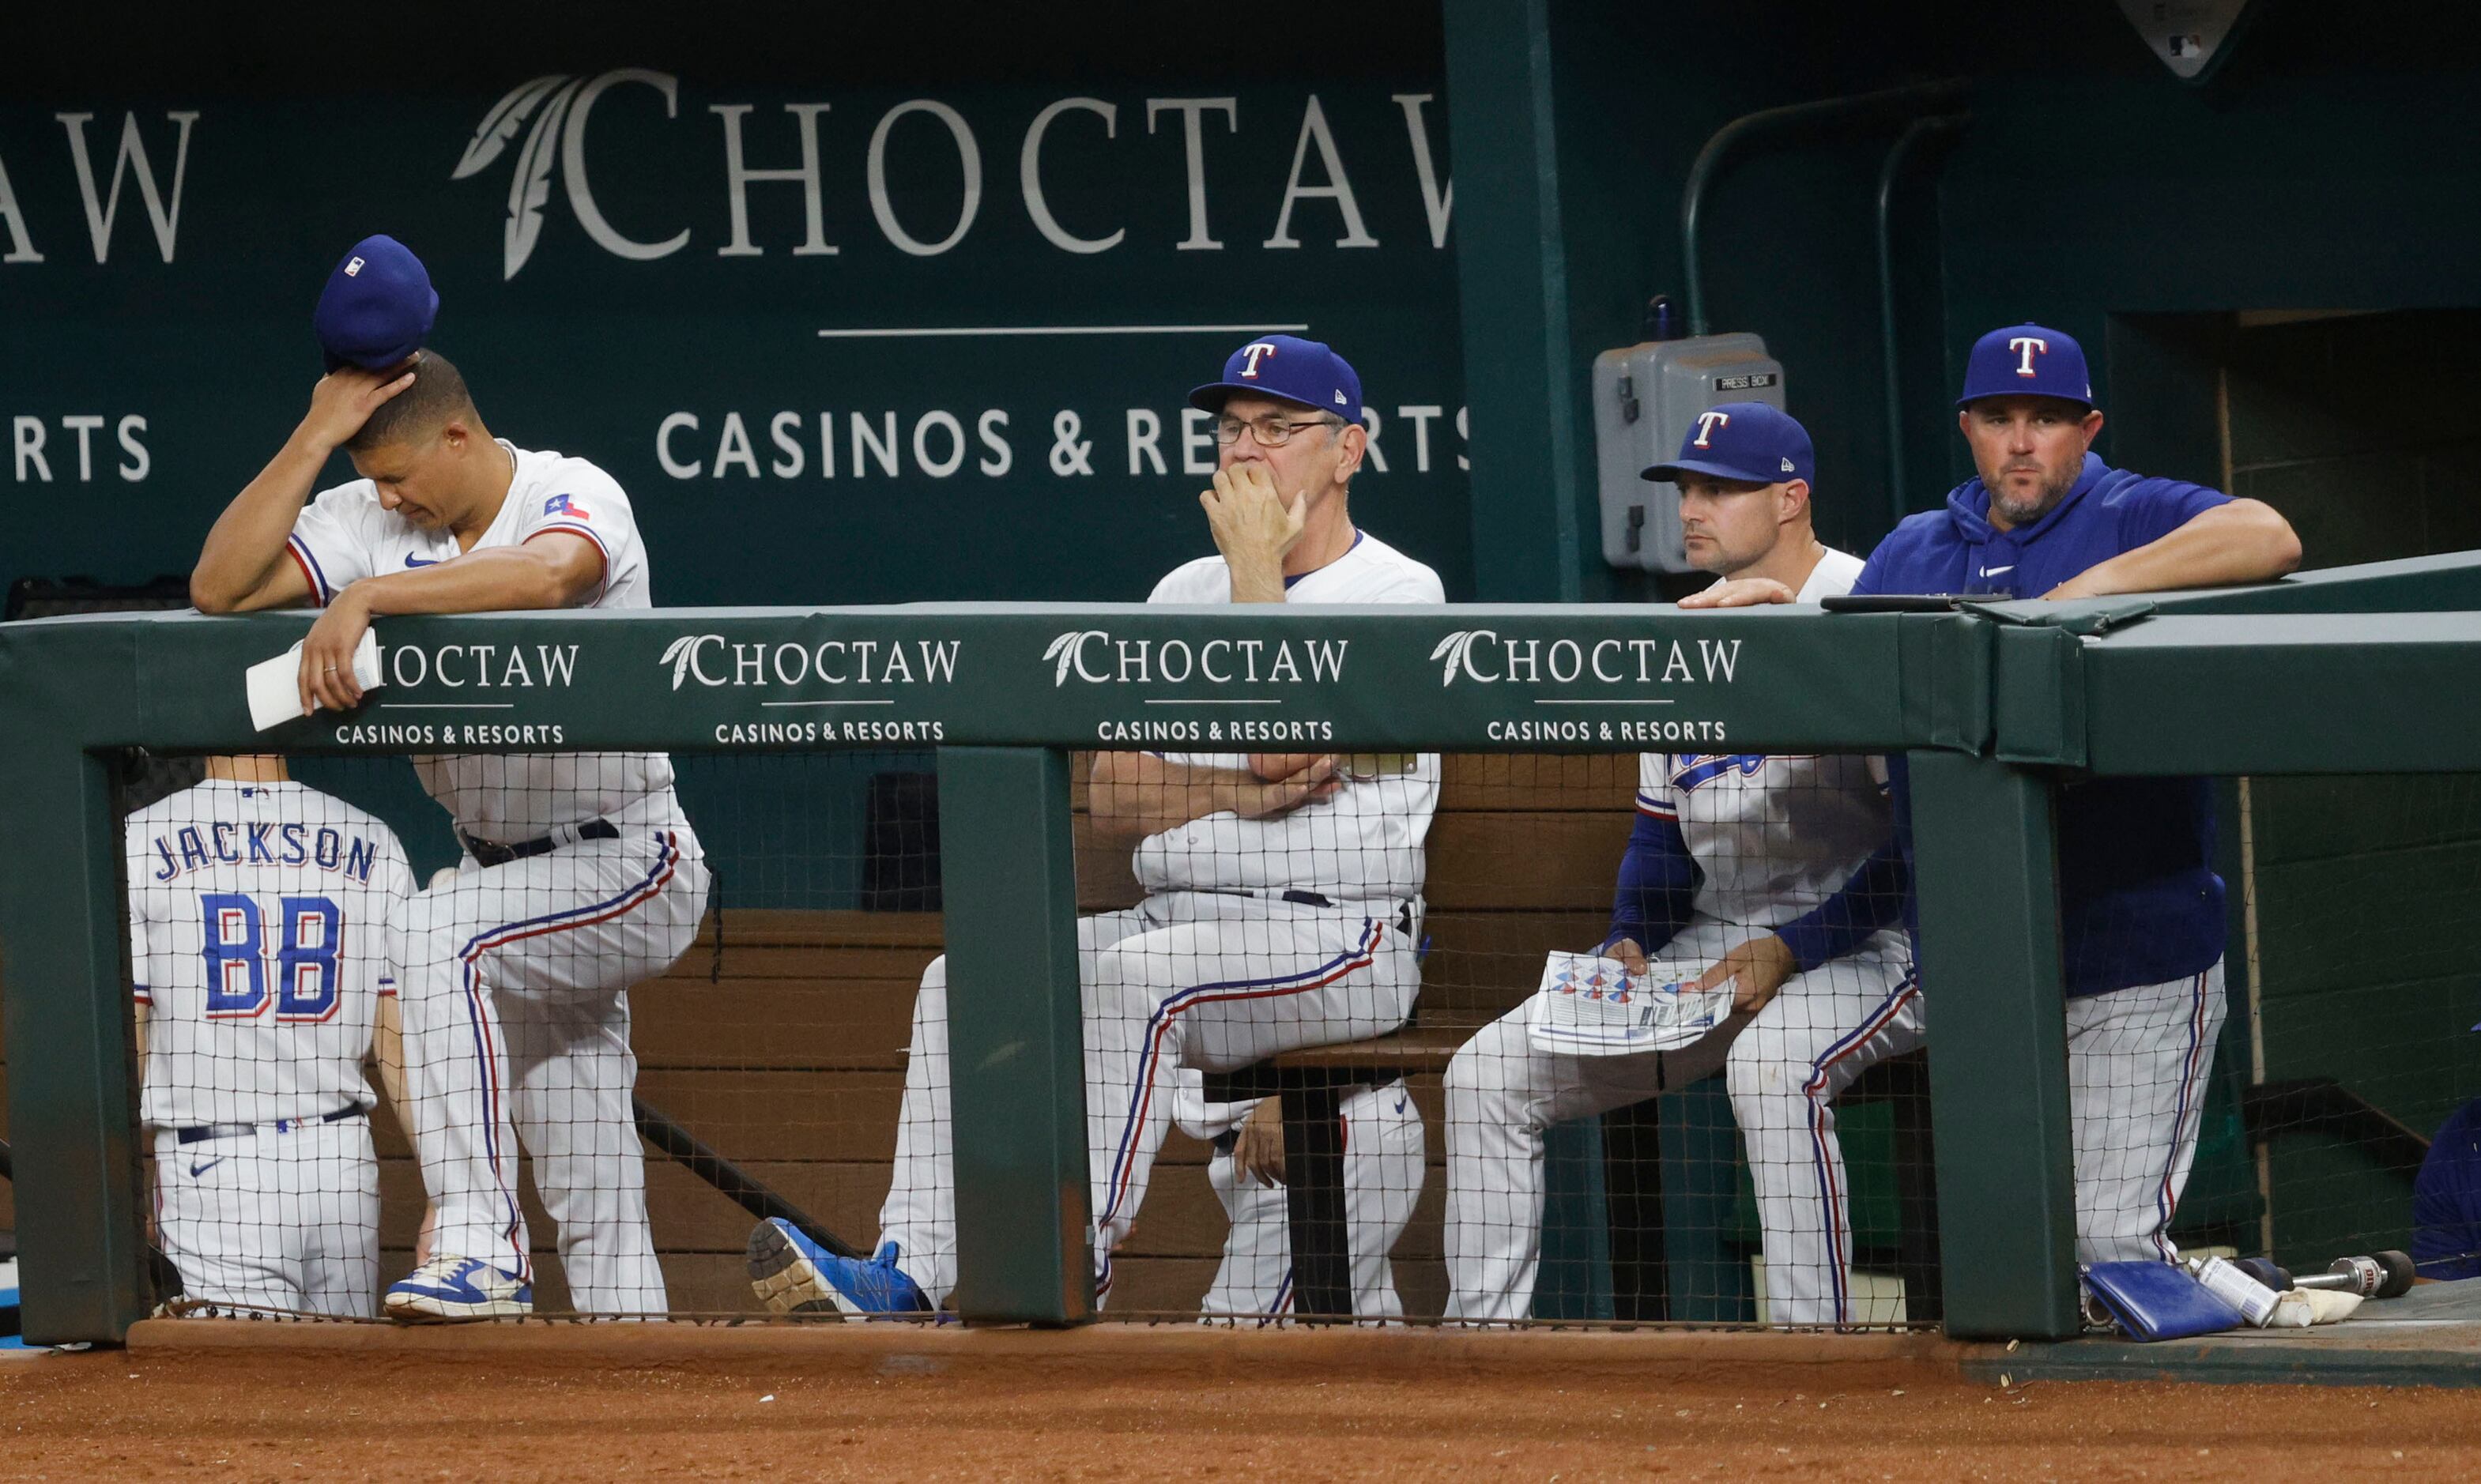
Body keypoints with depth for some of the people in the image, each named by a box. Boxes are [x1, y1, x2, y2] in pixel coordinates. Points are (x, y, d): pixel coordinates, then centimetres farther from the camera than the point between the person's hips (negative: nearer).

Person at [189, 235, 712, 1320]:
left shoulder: (574, 495, -17)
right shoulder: (375, 522, 0)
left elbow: (550, 573, -41)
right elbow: (219, 588, -10)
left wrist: (368, 596, -46)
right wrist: (317, 435, -15)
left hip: (629, 865, -7)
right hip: (514, 875, 7)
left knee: (440, 934, -32)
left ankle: (479, 1245, -33)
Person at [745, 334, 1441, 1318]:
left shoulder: (1398, 591, -4)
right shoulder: (1185, 593, 17)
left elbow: (1281, 746, -20)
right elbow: (1108, 798, 7)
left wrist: (1256, 568, -10)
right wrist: (1230, 794, -12)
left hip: (1339, 934, -7)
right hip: (1174, 920, 7)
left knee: (1136, 974, -34)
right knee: (966, 979, -11)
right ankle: (910, 1272, -22)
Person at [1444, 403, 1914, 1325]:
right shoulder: (1690, 638, 13)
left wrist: (1790, 951, -22)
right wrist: (1628, 942, 0)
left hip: (1862, 943, -8)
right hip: (1710, 943, 8)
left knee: (1771, 1066, -39)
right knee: (1488, 1074, -4)